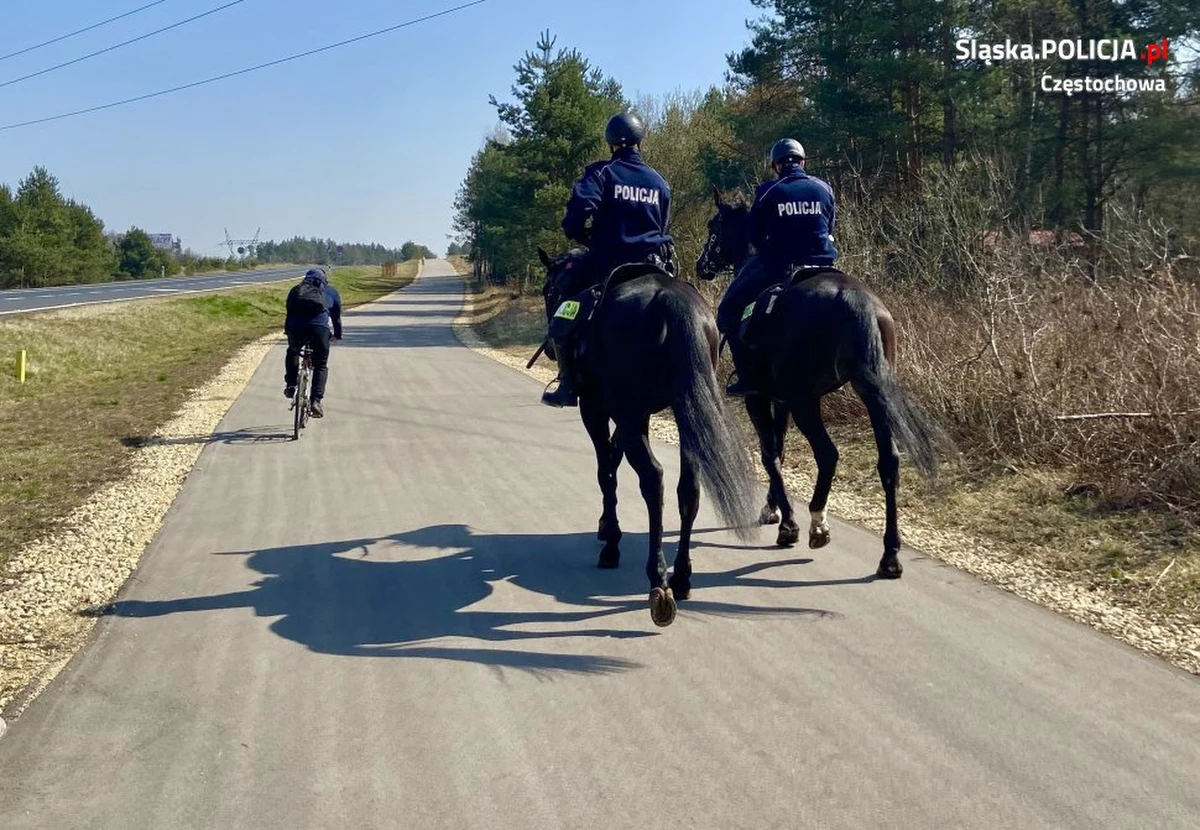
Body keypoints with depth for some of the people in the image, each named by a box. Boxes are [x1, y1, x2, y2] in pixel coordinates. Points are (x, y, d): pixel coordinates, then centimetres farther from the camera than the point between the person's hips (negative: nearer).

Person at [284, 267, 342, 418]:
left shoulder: (296, 289, 30)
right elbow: (337, 316, 32)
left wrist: (288, 331, 48)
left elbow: (289, 313, 34)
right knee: (321, 365, 13)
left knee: (292, 353, 33)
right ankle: (316, 400, 1)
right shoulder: (331, 291, 27)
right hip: (320, 327, -2)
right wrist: (337, 335, 47)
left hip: (297, 326, 2)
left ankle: (290, 385, 22)